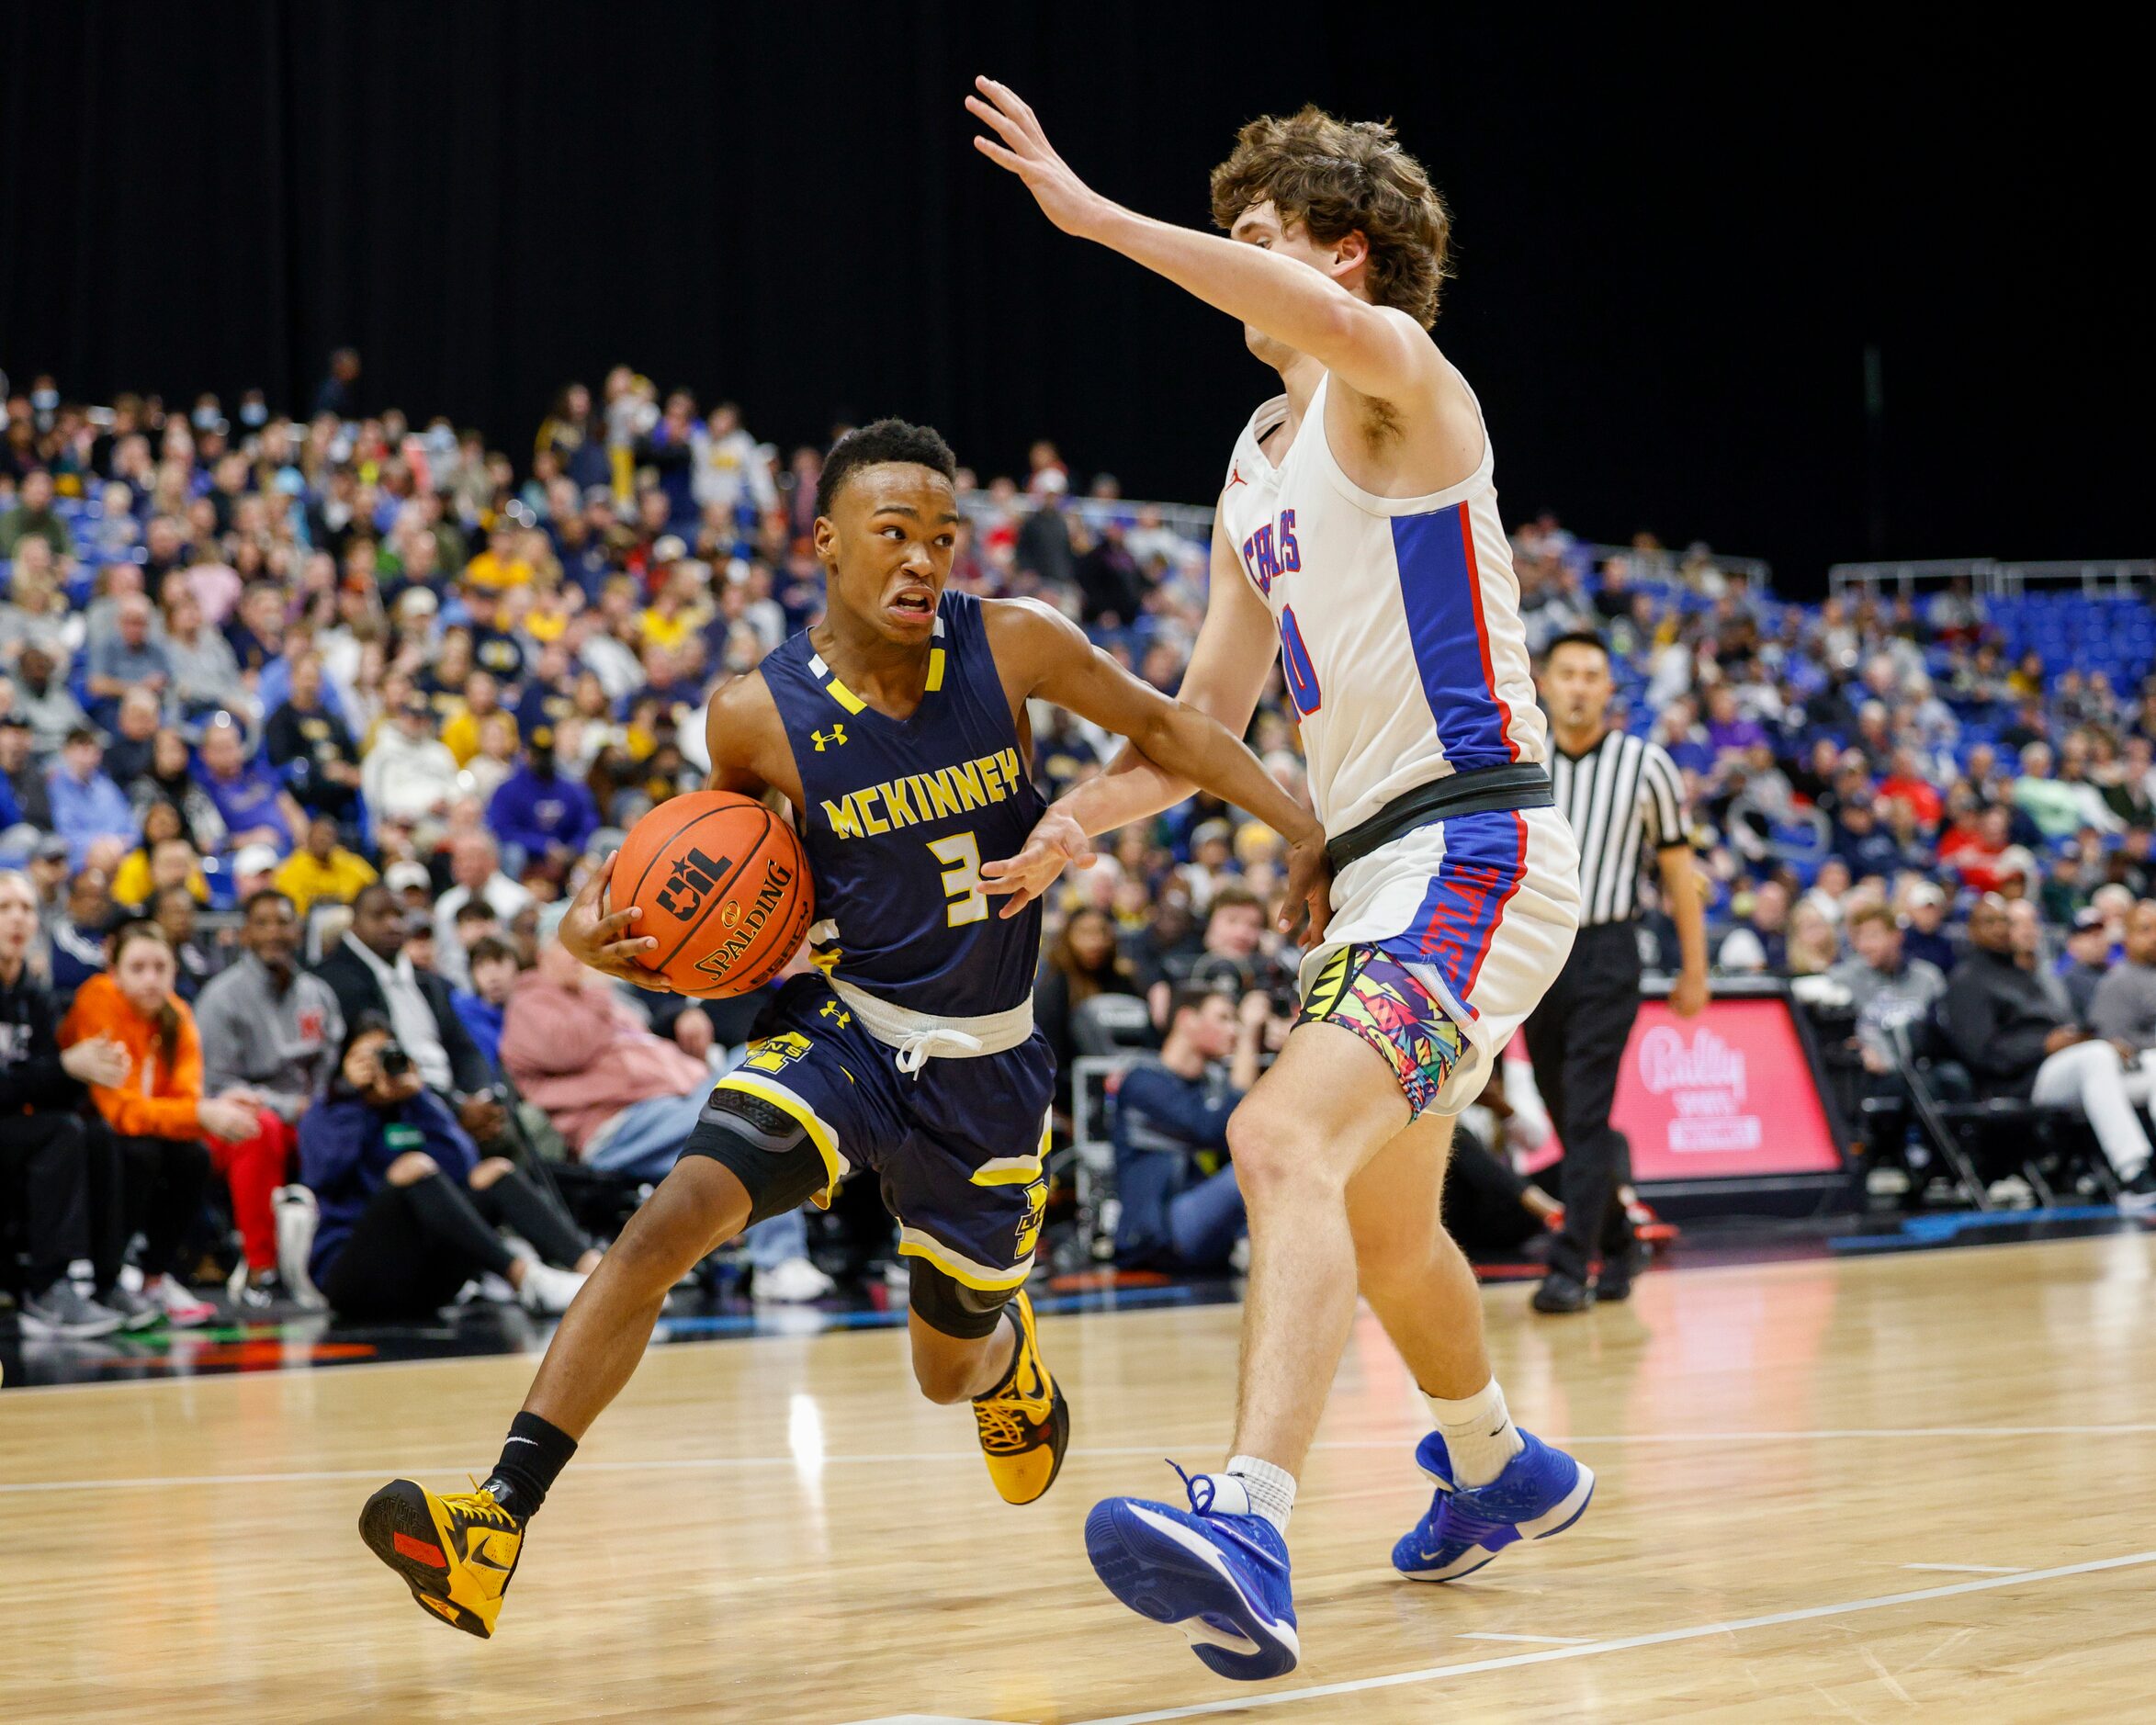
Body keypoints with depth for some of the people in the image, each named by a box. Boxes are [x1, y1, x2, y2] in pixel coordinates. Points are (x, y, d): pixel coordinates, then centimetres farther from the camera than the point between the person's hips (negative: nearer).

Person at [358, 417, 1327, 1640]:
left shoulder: (1013, 646, -12)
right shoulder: (759, 713, -11)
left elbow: (1160, 726, 2)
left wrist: (1307, 826, -9)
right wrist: (609, 930, -13)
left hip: (985, 1066, 1)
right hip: (840, 1030, -1)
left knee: (947, 1370, 16)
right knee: (668, 1226, -27)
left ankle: (1007, 1350, 57)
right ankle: (494, 1528, -30)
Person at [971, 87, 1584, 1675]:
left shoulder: (1402, 385, -7)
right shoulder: (1259, 466, 20)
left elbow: (1341, 327, -34)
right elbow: (1211, 709, 25)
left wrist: (1091, 214, -32)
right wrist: (1074, 820, 7)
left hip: (1473, 852, -10)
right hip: (1370, 867, 10)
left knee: (1288, 1136, -31)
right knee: (1382, 1223, 25)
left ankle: (1249, 1540, -46)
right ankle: (1499, 1469, 52)